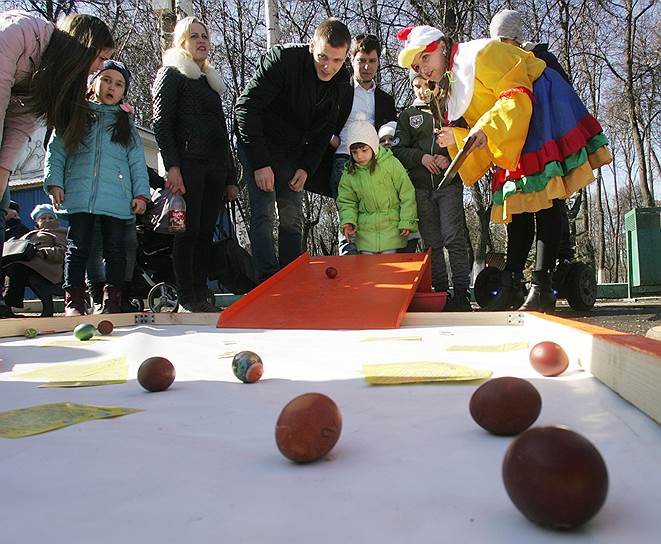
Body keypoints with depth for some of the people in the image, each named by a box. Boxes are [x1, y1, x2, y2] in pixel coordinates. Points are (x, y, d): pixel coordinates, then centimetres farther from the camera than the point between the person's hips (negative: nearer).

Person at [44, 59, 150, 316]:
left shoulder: (126, 125, 18)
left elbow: (137, 162, 12)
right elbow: (55, 151, 10)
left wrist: (141, 193, 2)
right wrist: (54, 182, -2)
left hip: (117, 199, 1)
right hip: (79, 196, -1)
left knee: (115, 248, 2)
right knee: (78, 247, -1)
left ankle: (112, 301, 7)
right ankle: (73, 301, 3)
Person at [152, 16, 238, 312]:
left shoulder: (212, 81, 29)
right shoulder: (171, 73, 9)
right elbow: (161, 123, -4)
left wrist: (231, 177, 19)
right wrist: (172, 166, -18)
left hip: (215, 167, 6)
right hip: (188, 163, -6)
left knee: (206, 232, 1)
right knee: (189, 230, -10)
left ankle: (201, 296, 4)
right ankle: (187, 299, -7)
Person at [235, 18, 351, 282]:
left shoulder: (339, 81, -5)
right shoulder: (282, 59, -22)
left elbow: (324, 129, 7)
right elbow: (245, 107, -23)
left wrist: (306, 167, -6)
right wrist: (260, 163, -26)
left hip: (292, 154, 6)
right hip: (259, 148, -6)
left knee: (293, 218, 6)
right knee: (264, 212, -14)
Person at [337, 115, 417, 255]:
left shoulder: (392, 164, -8)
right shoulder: (349, 173, 2)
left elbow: (407, 194, -4)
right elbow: (347, 202, 9)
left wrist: (407, 221, -6)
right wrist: (348, 221, -9)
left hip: (392, 227, -3)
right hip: (365, 230, 3)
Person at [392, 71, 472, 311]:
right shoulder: (407, 115, 17)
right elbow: (398, 149, 9)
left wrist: (449, 158, -10)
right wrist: (421, 157, -9)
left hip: (449, 183, -2)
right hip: (421, 187, 3)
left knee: (454, 238, -13)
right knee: (432, 242, 4)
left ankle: (462, 292, -9)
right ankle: (440, 291, 9)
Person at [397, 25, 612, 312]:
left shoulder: (479, 54, -8)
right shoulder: (456, 88, 17)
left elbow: (518, 94, -19)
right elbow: (485, 138, 15)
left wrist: (487, 128, -27)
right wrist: (456, 138, -1)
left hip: (544, 120, -9)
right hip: (514, 148, 9)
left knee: (544, 203, -15)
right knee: (519, 210, 3)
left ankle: (542, 288, -18)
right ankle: (509, 288, 2)